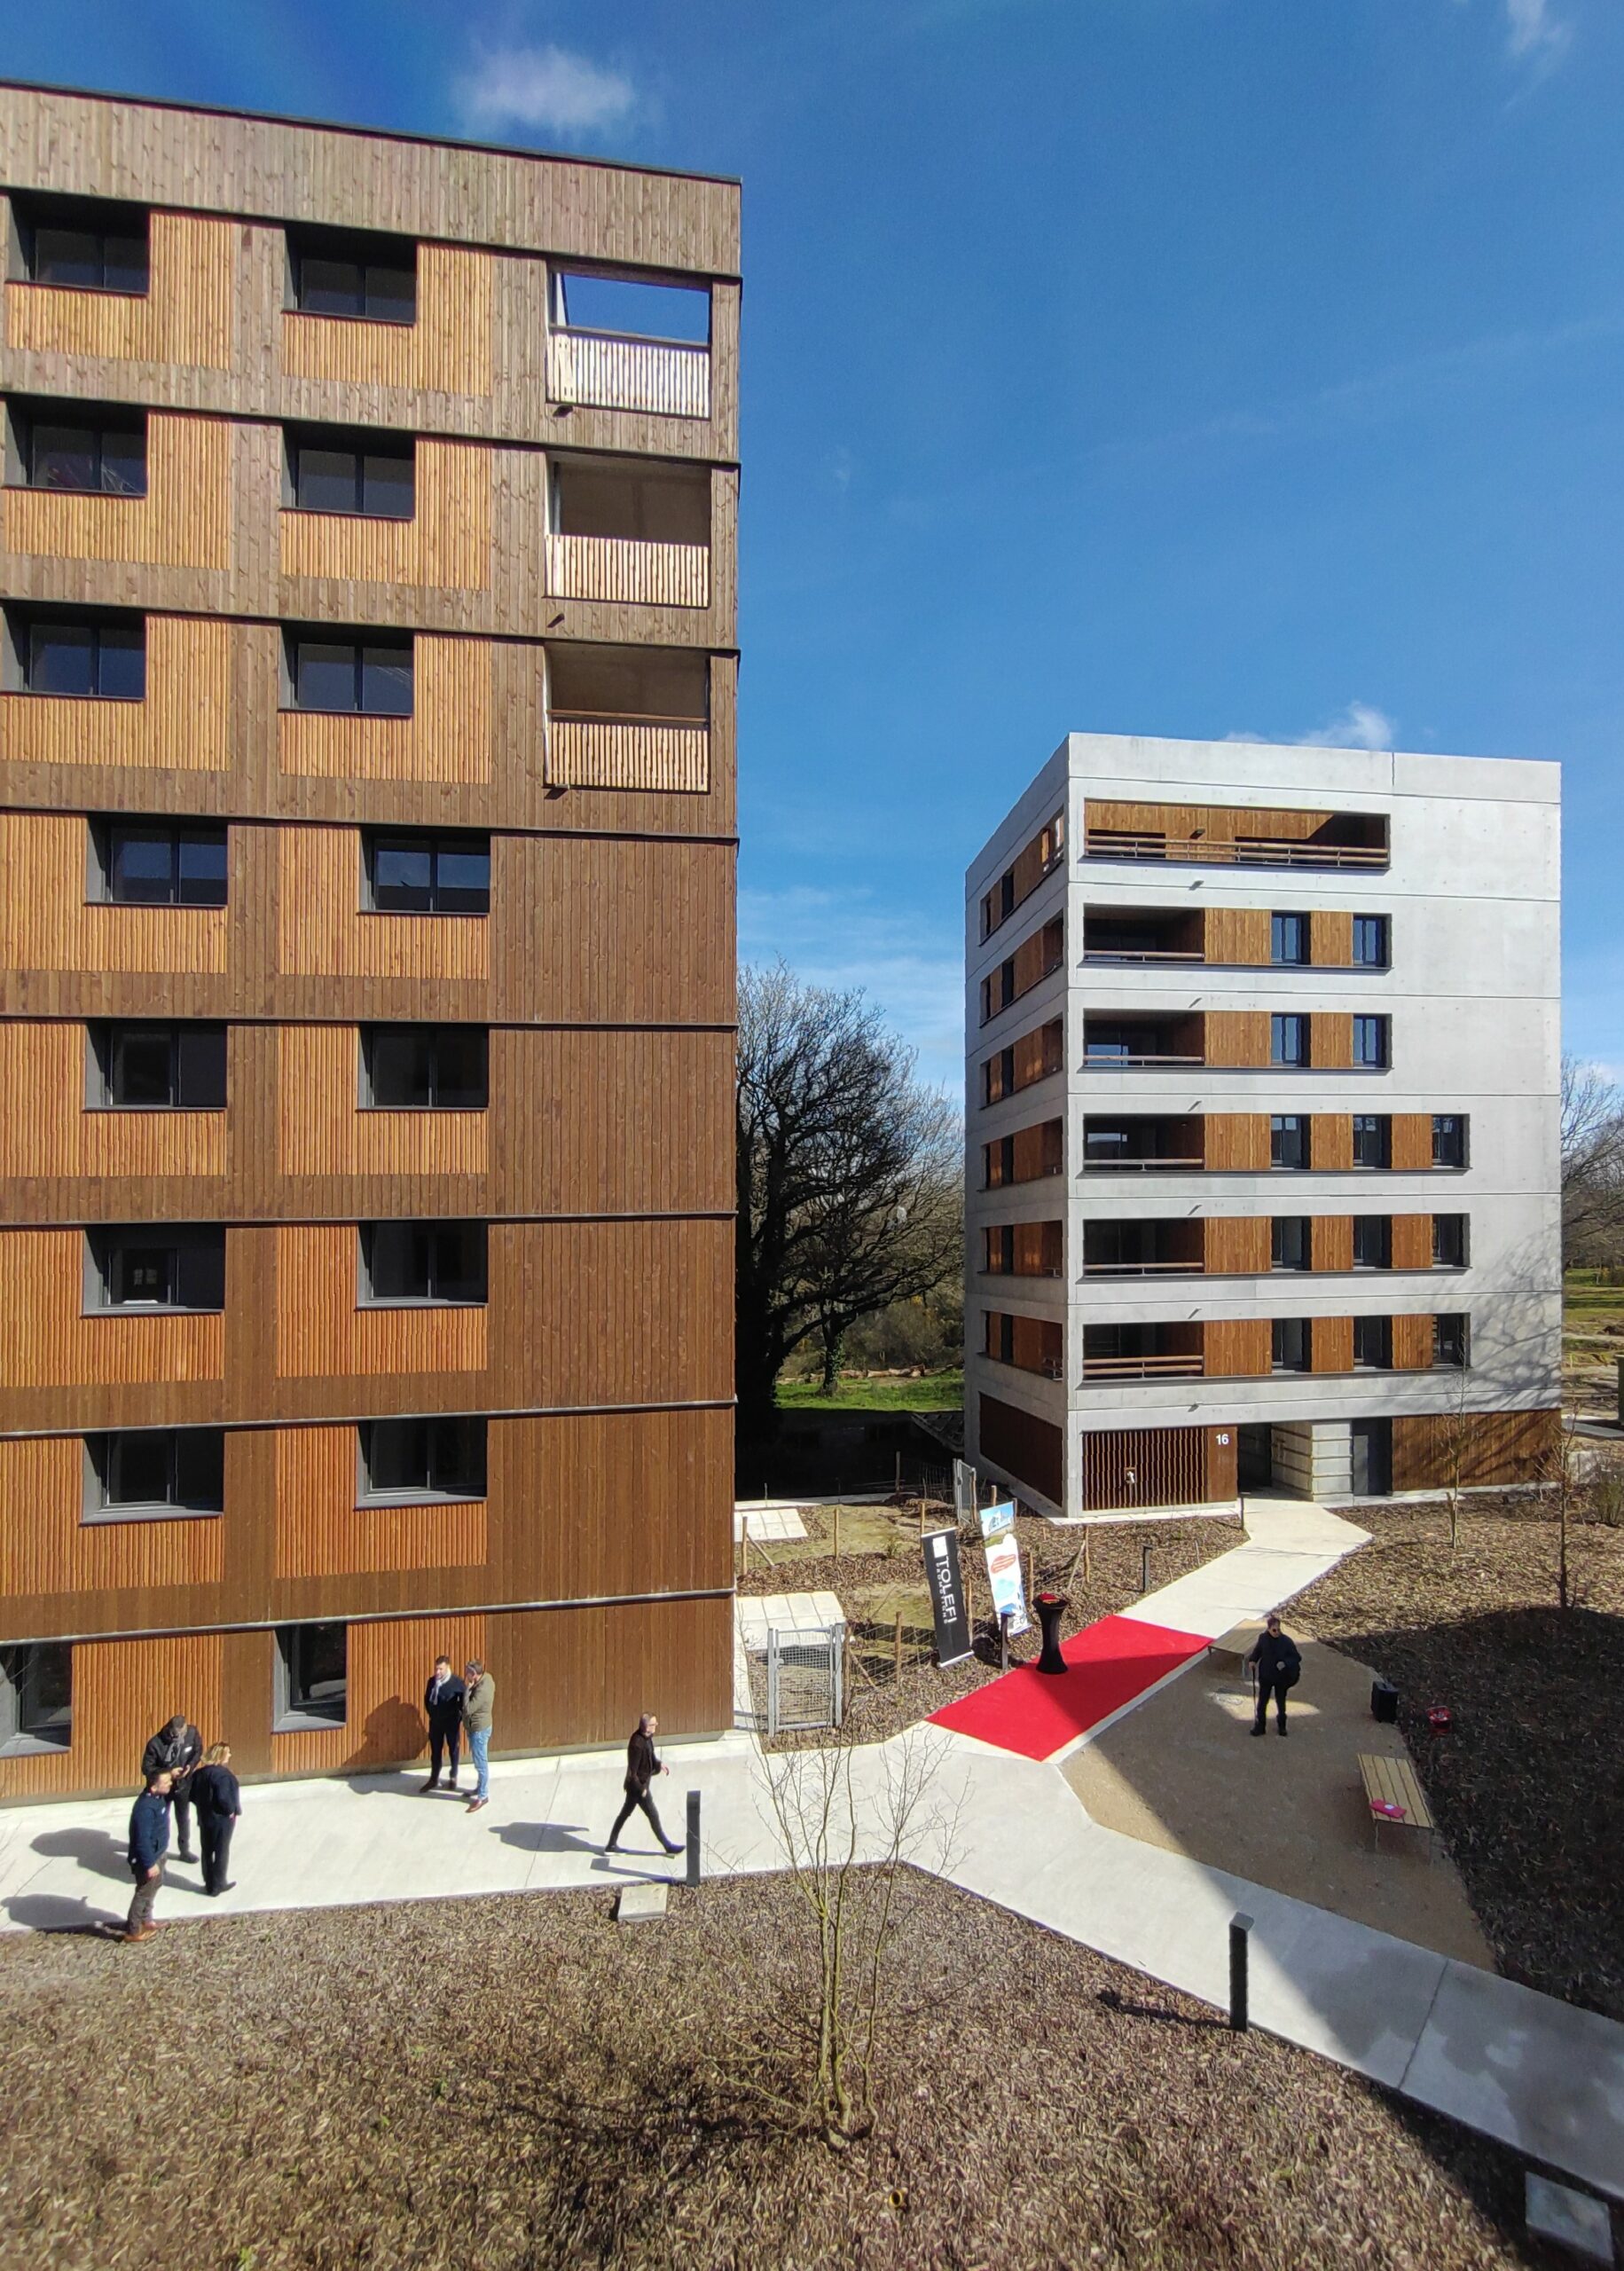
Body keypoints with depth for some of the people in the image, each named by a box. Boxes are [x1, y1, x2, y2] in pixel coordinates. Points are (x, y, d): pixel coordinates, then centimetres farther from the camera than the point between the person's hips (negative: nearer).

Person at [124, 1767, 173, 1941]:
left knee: (155, 1885, 26)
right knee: (145, 1892, 10)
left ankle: (145, 1919, 45)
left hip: (158, 1852, 9)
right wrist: (150, 1864, -24)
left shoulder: (158, 1796, -10)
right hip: (148, 1857, -9)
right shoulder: (145, 1808, -36)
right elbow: (143, 1840, -30)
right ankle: (133, 1930, 29)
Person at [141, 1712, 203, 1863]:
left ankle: (185, 1850, 35)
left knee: (184, 1819, 17)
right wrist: (168, 1773, -30)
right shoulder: (156, 1743, -30)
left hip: (184, 1785, 2)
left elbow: (198, 1751, -6)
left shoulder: (192, 1732, -23)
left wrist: (191, 1766, -23)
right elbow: (146, 1768, -20)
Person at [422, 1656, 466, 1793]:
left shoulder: (457, 1682, -17)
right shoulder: (432, 1681, -3)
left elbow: (464, 1701, -10)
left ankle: (453, 1778, 26)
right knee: (435, 1750, 13)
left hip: (451, 1722, -4)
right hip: (435, 1721, 4)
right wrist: (430, 1713, 8)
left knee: (454, 1749, 10)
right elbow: (427, 1698, 14)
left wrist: (459, 1717, -11)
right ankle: (434, 1779, 28)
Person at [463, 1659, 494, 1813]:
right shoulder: (486, 1678, -3)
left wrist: (468, 1689, -26)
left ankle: (483, 1796, 16)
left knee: (481, 1763, 4)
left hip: (479, 1729, -10)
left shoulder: (482, 1690, -32)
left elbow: (467, 1709, -30)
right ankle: (481, 1787, 39)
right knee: (479, 1761, 24)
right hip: (477, 1727, 10)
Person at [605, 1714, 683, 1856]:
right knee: (653, 1816, 7)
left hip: (641, 1783, 9)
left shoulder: (647, 1738, -4)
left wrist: (659, 1765, 1)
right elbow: (632, 1771, -26)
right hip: (638, 1785, -9)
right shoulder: (637, 1744, -33)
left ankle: (611, 1845, 34)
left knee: (625, 1813, 20)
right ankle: (668, 1846, 22)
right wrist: (641, 1789, -19)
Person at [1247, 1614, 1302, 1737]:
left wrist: (1285, 1663, -30)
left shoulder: (1286, 1642, -23)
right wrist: (1253, 1660, -13)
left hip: (1281, 1677, -1)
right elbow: (1258, 1650, 2)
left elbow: (1297, 1657, -15)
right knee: (1262, 1701, 11)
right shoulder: (1263, 1638, -15)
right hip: (1265, 1676, 1)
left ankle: (1281, 1725, 45)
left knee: (1280, 1701, 20)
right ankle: (1259, 1726, 28)